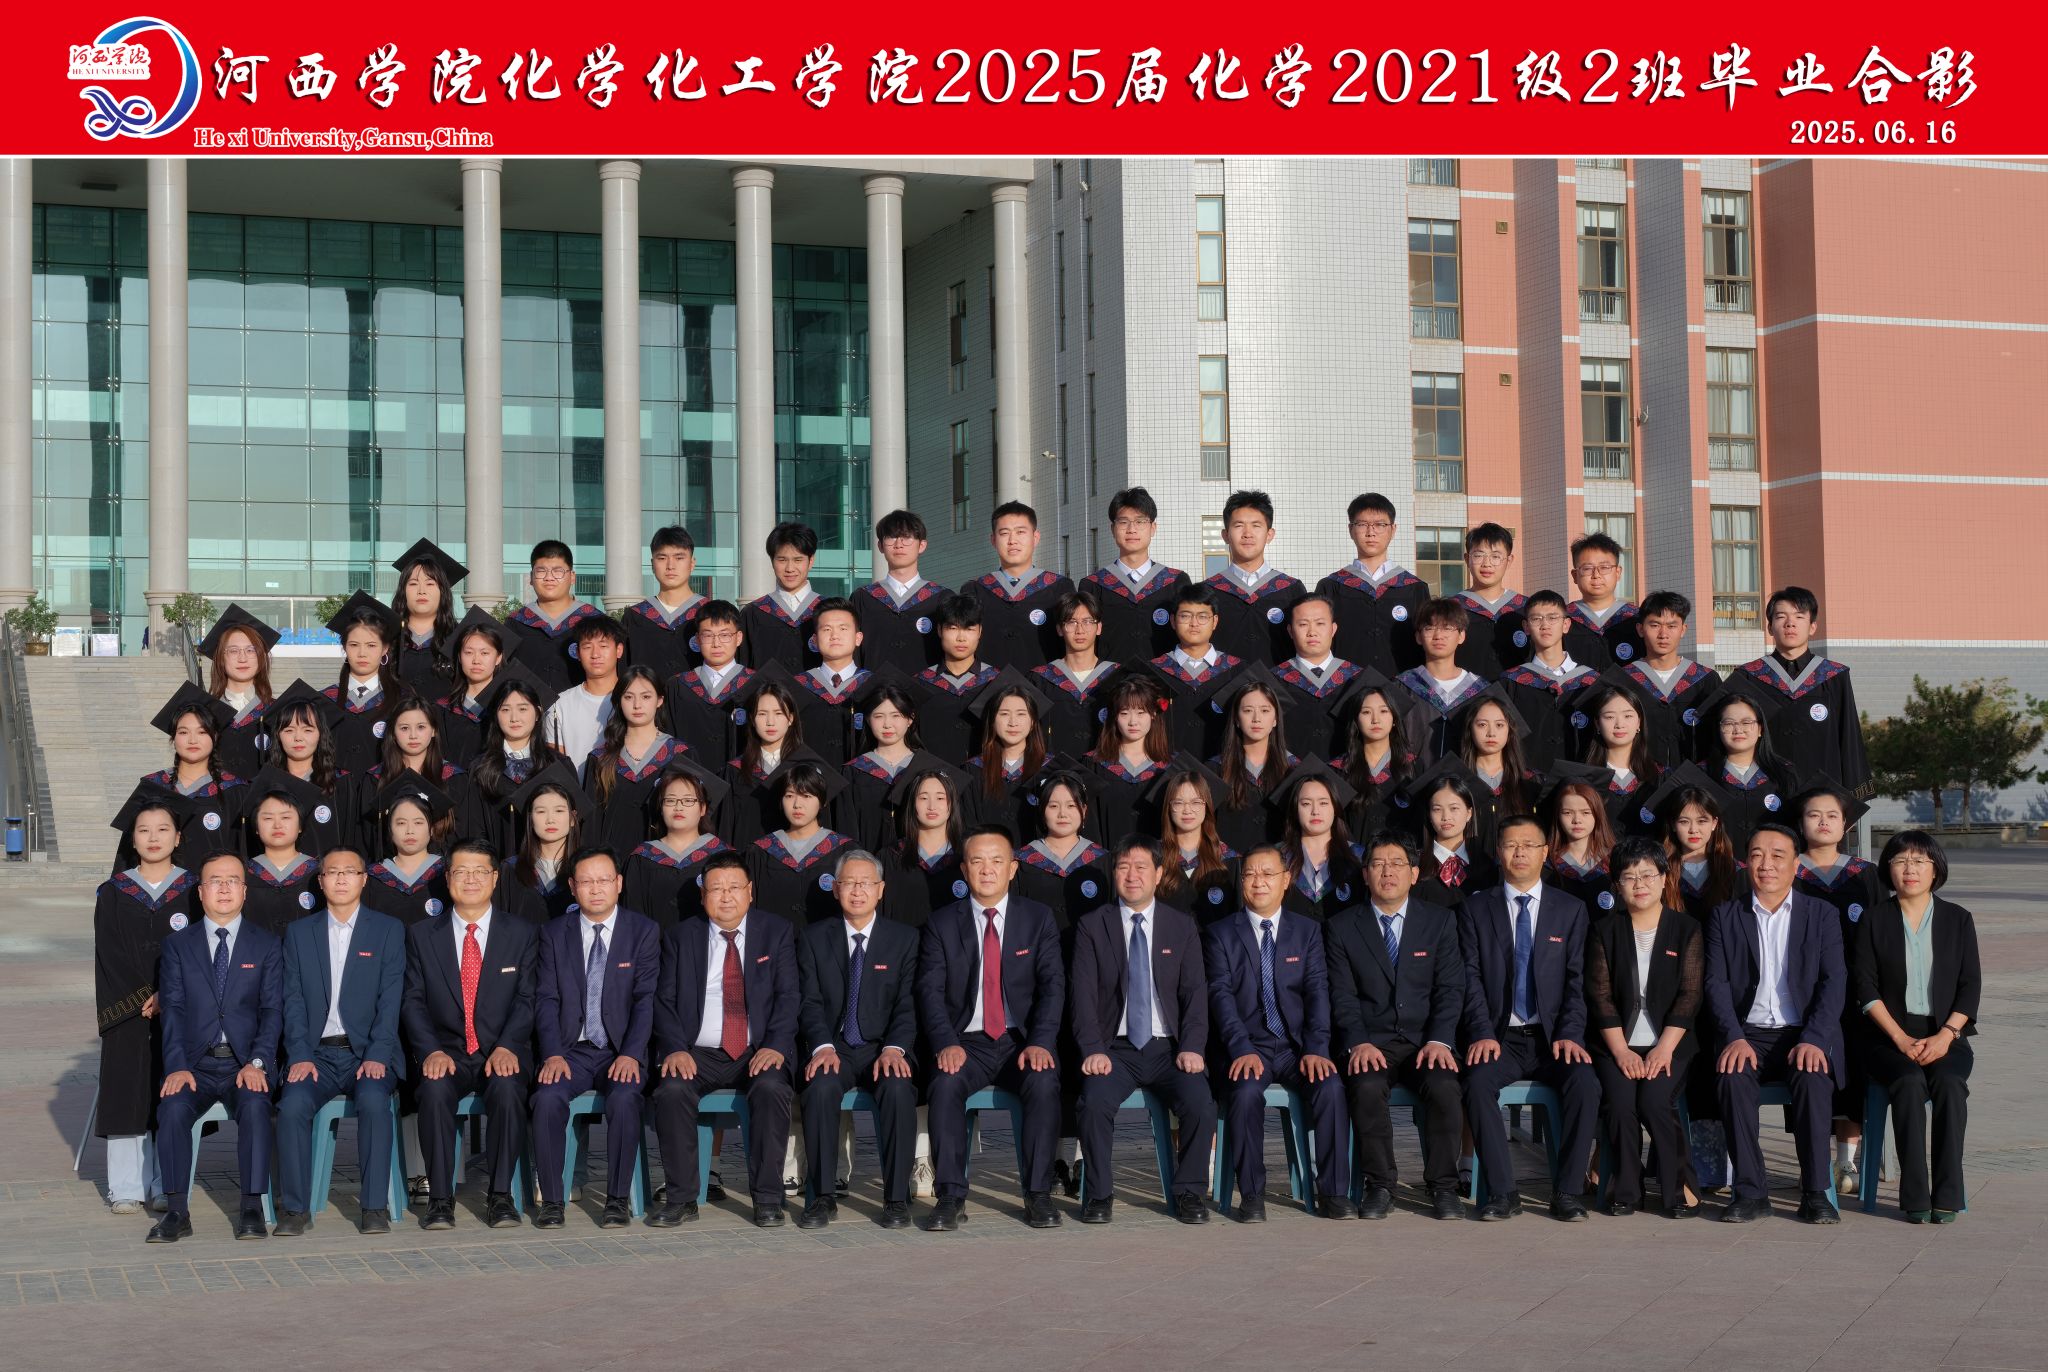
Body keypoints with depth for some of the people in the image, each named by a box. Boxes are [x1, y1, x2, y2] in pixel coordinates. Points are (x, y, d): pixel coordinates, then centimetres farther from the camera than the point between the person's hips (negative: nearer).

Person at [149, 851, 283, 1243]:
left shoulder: (266, 945, 10)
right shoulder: (178, 945, 12)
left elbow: (272, 1009, 1)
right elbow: (173, 1010, 1)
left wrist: (258, 1063, -15)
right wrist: (177, 1067, -15)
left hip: (246, 1064, -1)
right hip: (196, 1064, 1)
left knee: (255, 1105, -32)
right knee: (173, 1107, -29)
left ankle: (252, 1209, -25)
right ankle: (177, 1211, -22)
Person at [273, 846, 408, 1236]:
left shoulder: (389, 930, 7)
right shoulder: (299, 933, 13)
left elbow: (390, 1001, -2)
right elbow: (294, 1001, 5)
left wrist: (377, 1057, -15)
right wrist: (300, 1056, -10)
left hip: (368, 1053, -1)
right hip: (317, 1053, 2)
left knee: (374, 1099, -32)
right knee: (293, 1104, -28)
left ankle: (375, 1206, -24)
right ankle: (295, 1209, -17)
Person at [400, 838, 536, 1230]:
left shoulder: (522, 934, 10)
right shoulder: (421, 935, 11)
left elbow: (526, 999, 0)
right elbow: (413, 1002, 2)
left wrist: (507, 1047, -18)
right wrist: (431, 1050, -16)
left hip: (502, 1053, 0)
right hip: (445, 1051, 1)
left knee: (508, 1088, -34)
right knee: (435, 1089, -33)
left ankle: (500, 1195, -23)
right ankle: (440, 1198, -24)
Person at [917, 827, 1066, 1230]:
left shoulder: (1038, 919, 7)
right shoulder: (941, 923, 6)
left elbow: (1053, 985, -2)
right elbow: (930, 991, -3)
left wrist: (1040, 1043, -18)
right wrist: (946, 1044, -20)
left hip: (1022, 1042, 0)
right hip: (967, 1043, 0)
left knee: (1044, 1082, -32)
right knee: (946, 1084, -32)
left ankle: (1038, 1194, -23)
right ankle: (951, 1195, -26)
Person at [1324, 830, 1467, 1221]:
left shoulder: (1441, 922, 9)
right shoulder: (1341, 928, 8)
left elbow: (1450, 989, 2)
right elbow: (1342, 996, 0)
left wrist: (1440, 1041, -15)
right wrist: (1358, 1043, -17)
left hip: (1426, 1042, 0)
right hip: (1369, 1044, 0)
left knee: (1444, 1086, -31)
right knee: (1367, 1087, -33)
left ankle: (1443, 1186, -15)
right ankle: (1379, 1185, -17)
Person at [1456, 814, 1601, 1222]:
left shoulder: (1571, 910, 11)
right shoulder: (1475, 908, 9)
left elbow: (1577, 981, 4)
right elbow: (1471, 978, 0)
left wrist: (1570, 1035, -11)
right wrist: (1482, 1033, -14)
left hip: (1553, 1037, 1)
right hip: (1500, 1037, 0)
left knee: (1585, 1082, -30)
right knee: (1478, 1081, -32)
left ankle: (1568, 1191, -20)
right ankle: (1502, 1192, -24)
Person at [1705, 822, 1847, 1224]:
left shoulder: (1822, 916, 9)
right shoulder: (1725, 917, 11)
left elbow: (1834, 983, -1)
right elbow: (1717, 983, 2)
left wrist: (1813, 1040, -17)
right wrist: (1734, 1038, -16)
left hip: (1805, 1035, -1)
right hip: (1748, 1033, 1)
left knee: (1812, 1078, -33)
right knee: (1733, 1076, -31)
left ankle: (1815, 1192, -25)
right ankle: (1750, 1192, -26)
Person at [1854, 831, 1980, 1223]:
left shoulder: (1957, 919, 11)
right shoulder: (1874, 921, 8)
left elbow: (1970, 987, 5)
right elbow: (1866, 989, 0)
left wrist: (1944, 1036, -11)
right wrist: (1902, 1039, -12)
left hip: (1945, 1036, 1)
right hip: (1890, 1037, -1)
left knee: (1948, 1083, -31)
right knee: (1910, 1083, -32)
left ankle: (1948, 1195, -29)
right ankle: (1914, 1197, -30)